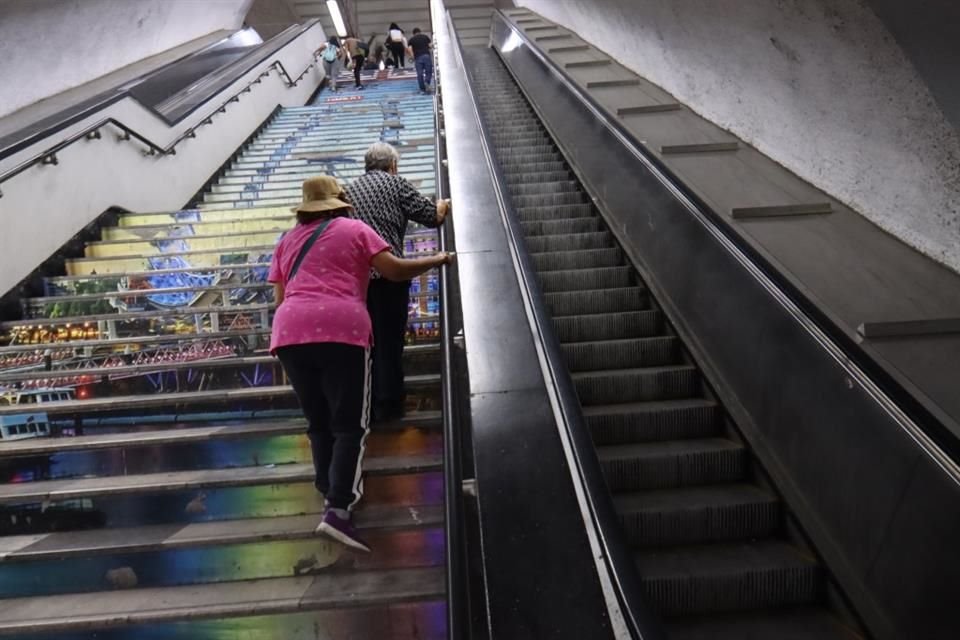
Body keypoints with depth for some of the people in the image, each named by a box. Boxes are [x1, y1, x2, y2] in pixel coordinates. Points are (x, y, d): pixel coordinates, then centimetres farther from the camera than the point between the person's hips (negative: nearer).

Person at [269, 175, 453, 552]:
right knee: (349, 425, -3)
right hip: (340, 330, -4)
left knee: (319, 424, 16)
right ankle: (337, 510, -15)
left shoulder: (287, 240, 25)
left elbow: (280, 298, 20)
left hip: (289, 332, 5)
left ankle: (334, 494, 19)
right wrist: (436, 260, 18)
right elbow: (395, 270, 4)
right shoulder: (354, 230, 13)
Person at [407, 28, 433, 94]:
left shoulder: (411, 39, 12)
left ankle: (422, 89, 5)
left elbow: (410, 49, -1)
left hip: (418, 57, 0)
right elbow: (430, 46, 8)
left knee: (420, 74, 4)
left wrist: (413, 57, 4)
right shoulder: (425, 36, 14)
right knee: (429, 71, 8)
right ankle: (427, 82, -18)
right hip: (426, 55, 0)